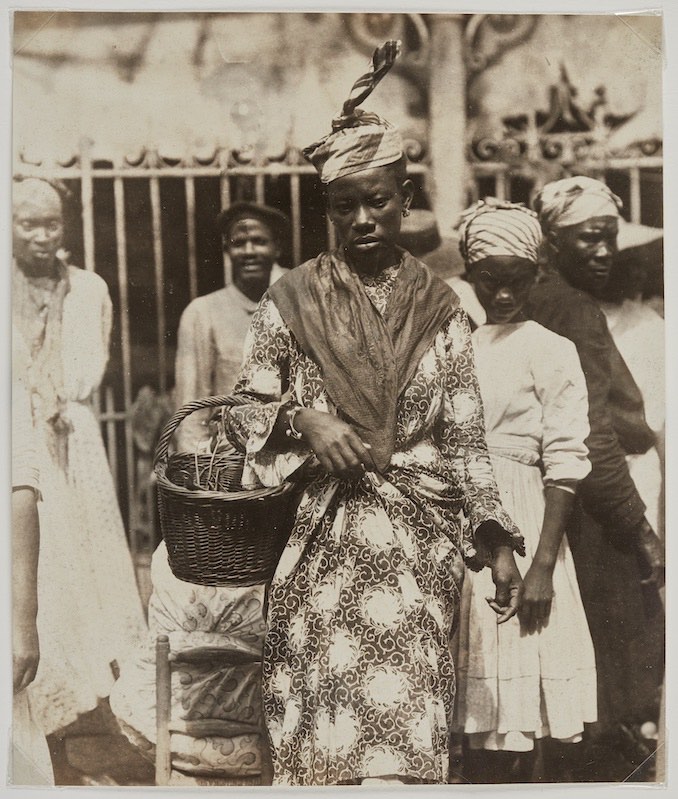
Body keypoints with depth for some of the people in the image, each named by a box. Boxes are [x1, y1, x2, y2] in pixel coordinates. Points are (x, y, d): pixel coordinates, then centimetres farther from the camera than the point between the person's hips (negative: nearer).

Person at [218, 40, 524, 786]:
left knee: (407, 727, -2)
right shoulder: (292, 298, 3)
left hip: (419, 549, 1)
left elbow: (466, 437, 6)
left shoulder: (438, 306, 7)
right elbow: (245, 407, 7)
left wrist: (497, 539, 0)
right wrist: (305, 420, -13)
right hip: (322, 543, -1)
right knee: (326, 731, -1)